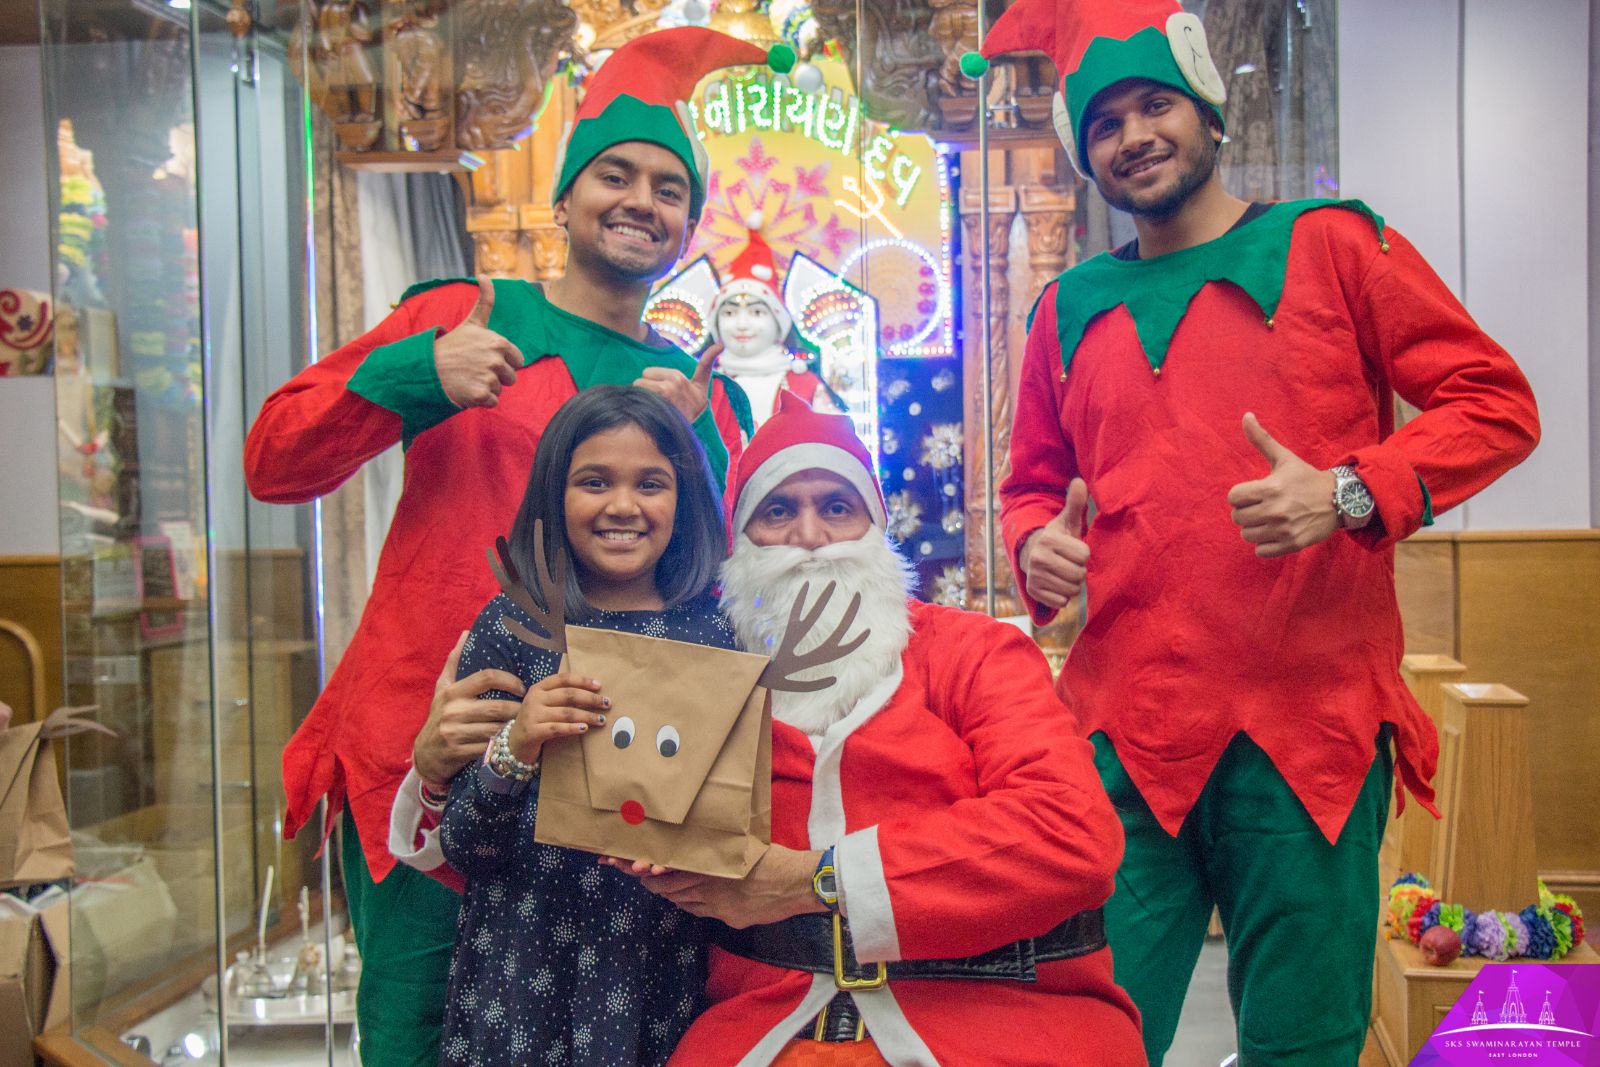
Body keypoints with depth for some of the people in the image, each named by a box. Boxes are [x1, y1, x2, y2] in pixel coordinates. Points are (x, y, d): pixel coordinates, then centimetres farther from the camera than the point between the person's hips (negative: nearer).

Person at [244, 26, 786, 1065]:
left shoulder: (704, 395, 14)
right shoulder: (462, 316, 6)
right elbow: (274, 462, 2)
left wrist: (694, 446, -9)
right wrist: (409, 375, -14)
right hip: (416, 747, -2)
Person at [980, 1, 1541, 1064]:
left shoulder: (1329, 245, 6)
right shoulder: (1071, 309, 15)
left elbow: (1495, 401, 3)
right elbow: (1032, 484, 24)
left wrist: (1349, 493, -12)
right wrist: (1037, 544, 1)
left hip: (1306, 727, -2)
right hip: (1120, 736, 2)